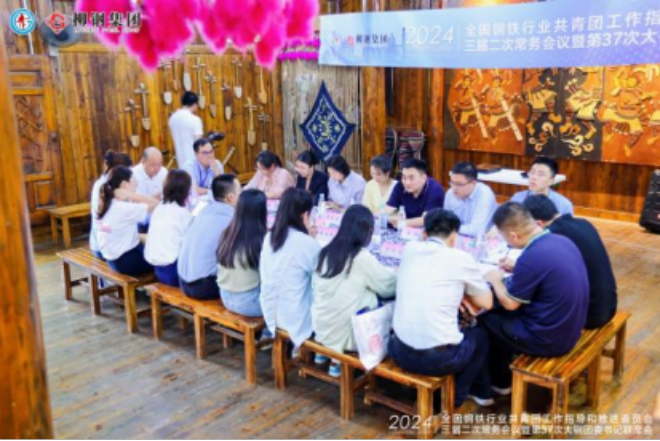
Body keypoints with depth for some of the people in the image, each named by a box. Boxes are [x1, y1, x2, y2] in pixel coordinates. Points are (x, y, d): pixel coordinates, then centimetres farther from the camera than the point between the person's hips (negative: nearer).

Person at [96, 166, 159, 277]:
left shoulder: (108, 203, 2)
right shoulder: (123, 208, -25)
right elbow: (156, 204, -28)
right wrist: (131, 195, -26)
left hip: (114, 257, 9)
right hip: (124, 261, -9)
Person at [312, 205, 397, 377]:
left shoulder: (326, 252, 0)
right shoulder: (363, 258, -17)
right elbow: (389, 287, -5)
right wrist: (394, 274, 19)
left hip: (321, 328, 6)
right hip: (345, 335, -6)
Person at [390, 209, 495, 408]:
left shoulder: (409, 249, 5)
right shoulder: (461, 258, -6)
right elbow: (486, 302, 8)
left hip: (400, 352, 4)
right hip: (438, 358, -3)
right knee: (479, 335, 27)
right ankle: (452, 400, 31)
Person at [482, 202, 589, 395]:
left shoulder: (532, 257, -28)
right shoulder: (561, 241, -3)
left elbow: (510, 303, -14)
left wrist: (495, 280, 3)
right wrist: (517, 269, 11)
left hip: (548, 339, -8)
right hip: (570, 329, 8)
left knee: (485, 320, 13)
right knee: (499, 312, 22)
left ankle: (500, 383, 31)